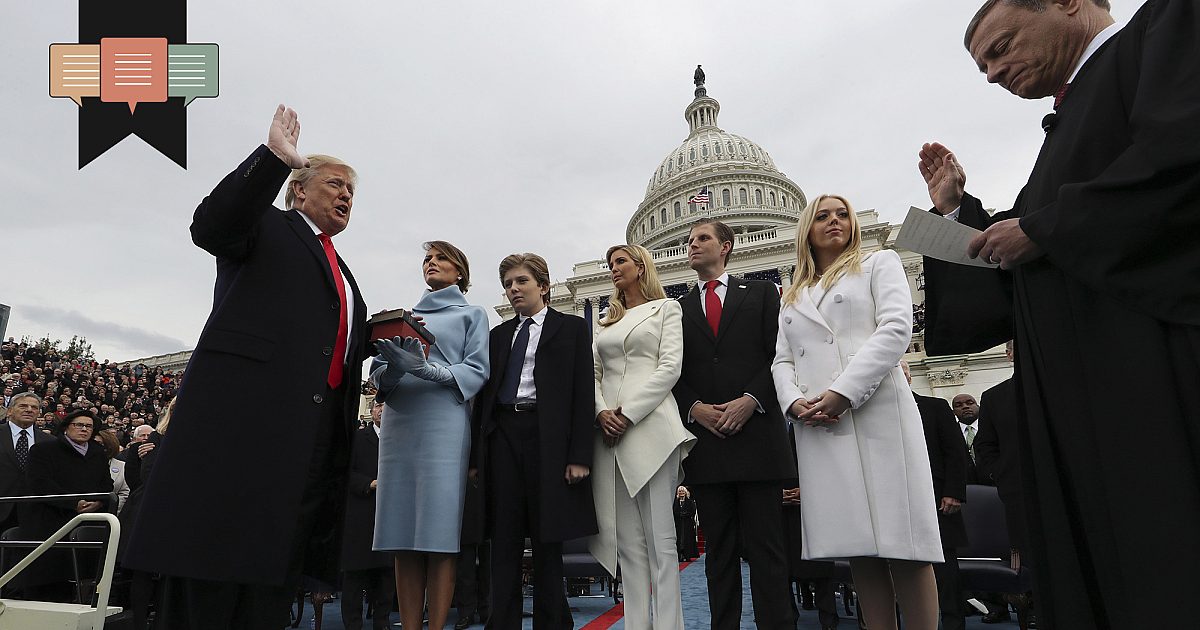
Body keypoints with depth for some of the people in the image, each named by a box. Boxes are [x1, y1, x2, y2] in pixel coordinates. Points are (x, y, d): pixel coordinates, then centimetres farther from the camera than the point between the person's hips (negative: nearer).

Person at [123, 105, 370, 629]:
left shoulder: (340, 270, 29)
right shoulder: (266, 226, 8)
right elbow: (210, 226, -13)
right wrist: (273, 157, -19)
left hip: (317, 424, 7)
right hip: (244, 406, -7)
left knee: (274, 576, 6)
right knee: (214, 561, -6)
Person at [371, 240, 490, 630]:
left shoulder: (472, 315, 13)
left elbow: (477, 371, 0)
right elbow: (378, 372, 16)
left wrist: (429, 370, -17)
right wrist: (393, 367, -8)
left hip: (444, 423, -4)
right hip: (399, 422, 4)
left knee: (439, 534, -8)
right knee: (403, 538, 1)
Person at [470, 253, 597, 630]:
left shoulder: (571, 328, 6)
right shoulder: (499, 335, 19)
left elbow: (583, 393, -2)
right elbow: (486, 394, 15)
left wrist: (579, 454, -11)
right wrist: (476, 455, 7)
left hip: (548, 436, -4)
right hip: (503, 435, 4)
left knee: (547, 541, 3)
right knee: (503, 542, 4)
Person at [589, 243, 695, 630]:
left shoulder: (666, 308, 9)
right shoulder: (608, 320, 23)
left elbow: (670, 367, -4)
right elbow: (594, 373, 15)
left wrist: (628, 413, -13)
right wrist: (601, 412, -6)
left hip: (649, 424, -5)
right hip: (609, 431, 5)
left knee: (659, 536, -6)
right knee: (627, 539, 4)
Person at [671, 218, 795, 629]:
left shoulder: (761, 294, 11)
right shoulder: (678, 309, 16)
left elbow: (780, 355, 1)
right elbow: (673, 375, 10)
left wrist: (751, 400, -12)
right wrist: (695, 408, -7)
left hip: (756, 433, -2)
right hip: (704, 441, 2)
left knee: (765, 546, 0)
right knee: (719, 549, 7)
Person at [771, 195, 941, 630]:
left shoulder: (879, 264, 12)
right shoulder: (792, 297, 24)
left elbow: (896, 328, -4)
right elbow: (782, 361, 16)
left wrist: (845, 391, -14)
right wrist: (795, 401, -7)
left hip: (878, 413, -3)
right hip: (817, 427, 4)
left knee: (902, 539, -6)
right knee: (858, 544, 3)